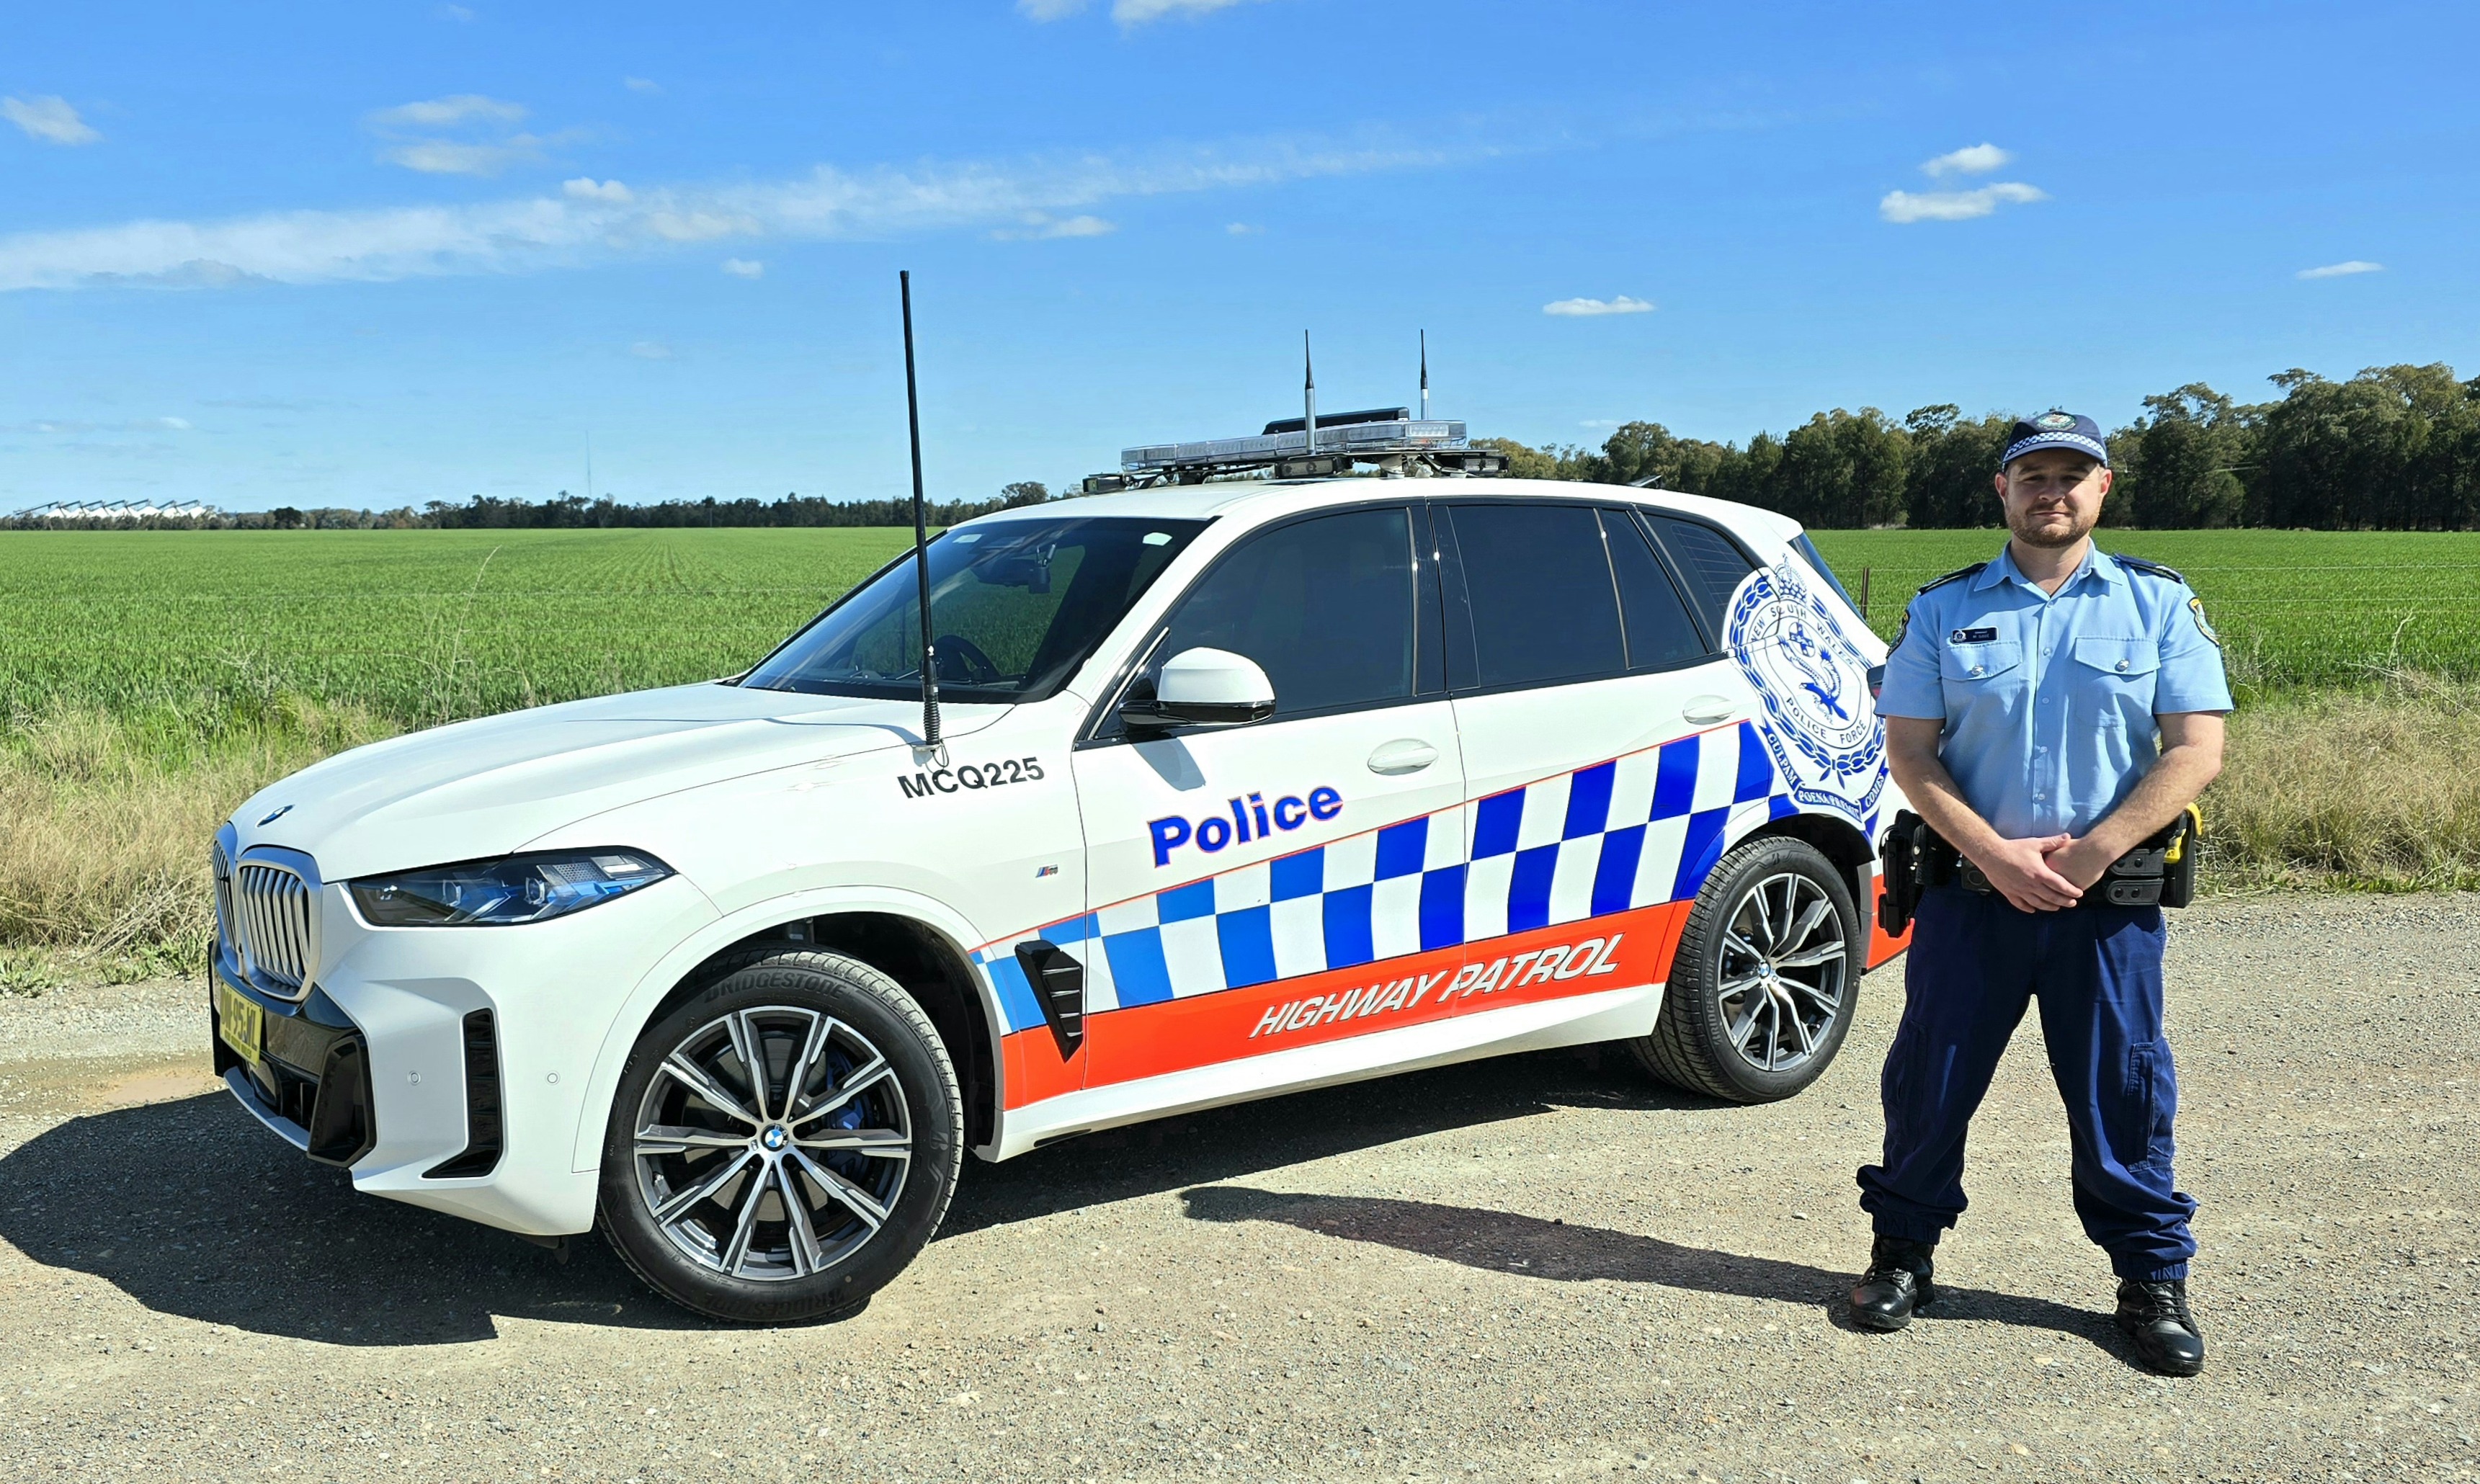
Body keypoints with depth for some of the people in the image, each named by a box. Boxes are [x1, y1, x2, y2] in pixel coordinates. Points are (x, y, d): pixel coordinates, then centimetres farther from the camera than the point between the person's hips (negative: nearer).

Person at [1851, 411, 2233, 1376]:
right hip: (1971, 891, 1)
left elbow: (2196, 751, -3)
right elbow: (1909, 752, 0)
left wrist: (2089, 851, -14)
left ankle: (2152, 1279, 23)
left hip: (2109, 900, 0)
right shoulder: (1945, 608, 4)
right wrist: (1996, 854, -13)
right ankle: (1903, 1250, 24)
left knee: (2123, 1093, 6)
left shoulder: (2160, 604, 4)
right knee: (1930, 1078, 6)